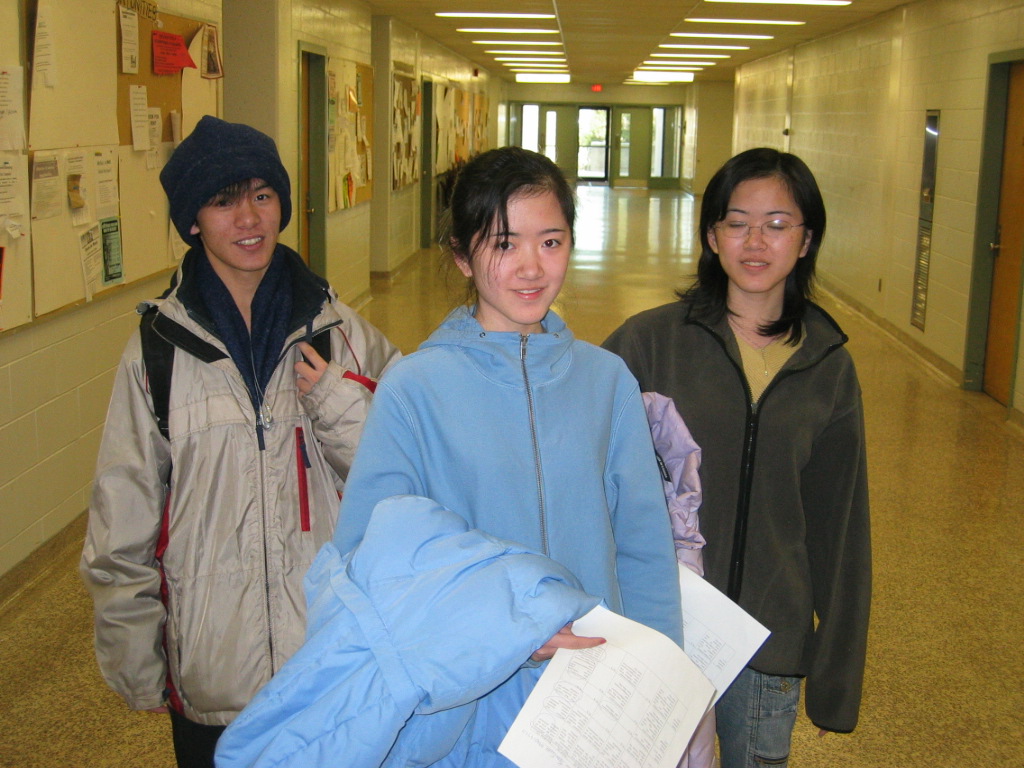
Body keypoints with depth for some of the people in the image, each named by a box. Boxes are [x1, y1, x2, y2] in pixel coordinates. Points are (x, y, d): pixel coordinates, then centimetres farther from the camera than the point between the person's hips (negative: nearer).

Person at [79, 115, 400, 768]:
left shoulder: (337, 331, -2)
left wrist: (340, 405, -16)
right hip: (210, 666, -1)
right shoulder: (158, 347, -5)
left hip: (334, 656, 1)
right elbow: (123, 522, 0)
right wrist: (136, 664, 3)